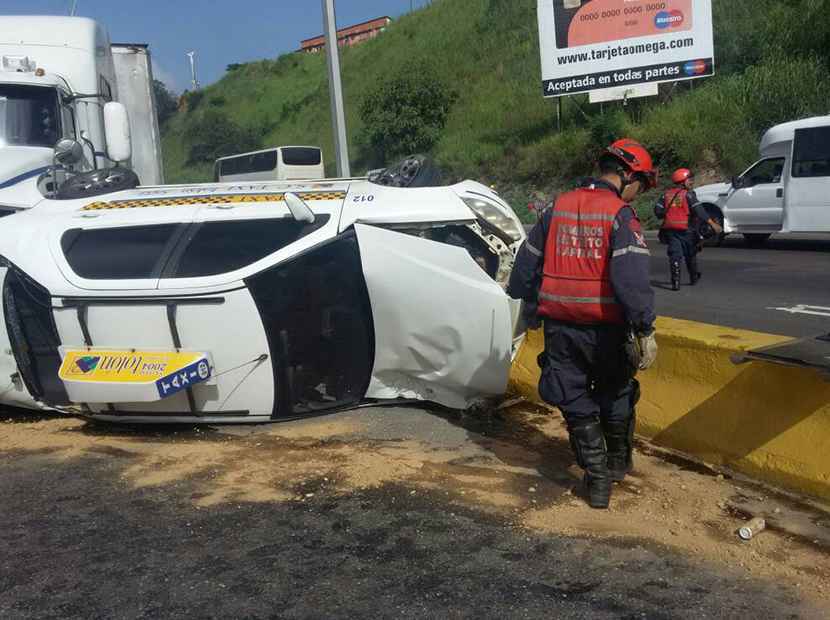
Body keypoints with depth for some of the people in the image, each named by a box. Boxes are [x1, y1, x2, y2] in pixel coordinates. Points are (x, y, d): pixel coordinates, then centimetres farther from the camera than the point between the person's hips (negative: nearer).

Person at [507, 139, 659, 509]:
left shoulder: (557, 209, 6)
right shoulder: (620, 215, -11)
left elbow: (527, 261, 12)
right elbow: (632, 278, -22)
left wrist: (528, 304, 23)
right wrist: (645, 329, -18)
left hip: (559, 326, 3)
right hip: (605, 328, -3)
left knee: (576, 404, 12)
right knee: (616, 395, 21)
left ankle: (597, 479, 15)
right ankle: (618, 462, 37)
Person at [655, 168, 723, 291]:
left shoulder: (667, 194, 7)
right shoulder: (688, 194, -8)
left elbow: (657, 210, 3)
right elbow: (698, 210, -17)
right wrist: (713, 224, -20)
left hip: (670, 229, 3)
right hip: (686, 229, -3)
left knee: (675, 255, 0)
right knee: (690, 254, 16)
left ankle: (675, 282, -14)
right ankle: (694, 278, 31)